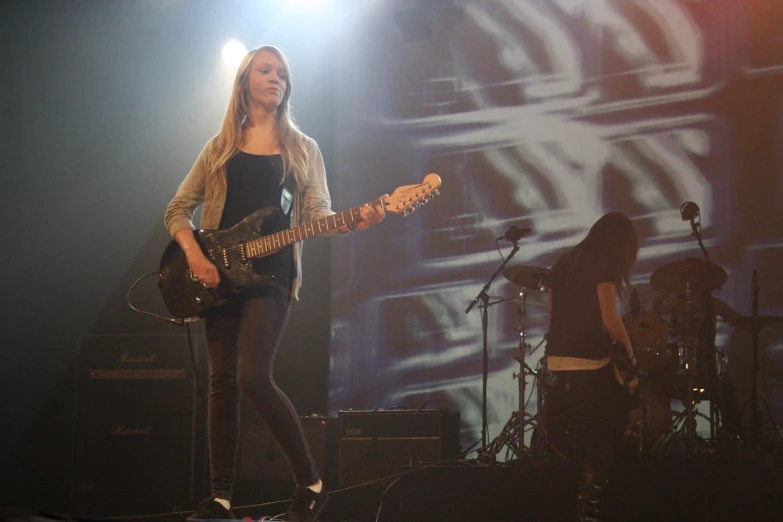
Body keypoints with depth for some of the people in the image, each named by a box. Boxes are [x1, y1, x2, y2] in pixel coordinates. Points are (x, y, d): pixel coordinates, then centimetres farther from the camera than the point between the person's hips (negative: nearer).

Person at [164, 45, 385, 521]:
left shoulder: (302, 149, 9)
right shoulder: (220, 148, 12)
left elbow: (319, 214, 1)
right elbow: (178, 210, 12)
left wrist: (352, 223, -21)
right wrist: (194, 253, -7)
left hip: (271, 275, -3)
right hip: (218, 274, 3)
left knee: (253, 378, -17)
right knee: (223, 383, 1)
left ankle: (311, 484, -6)